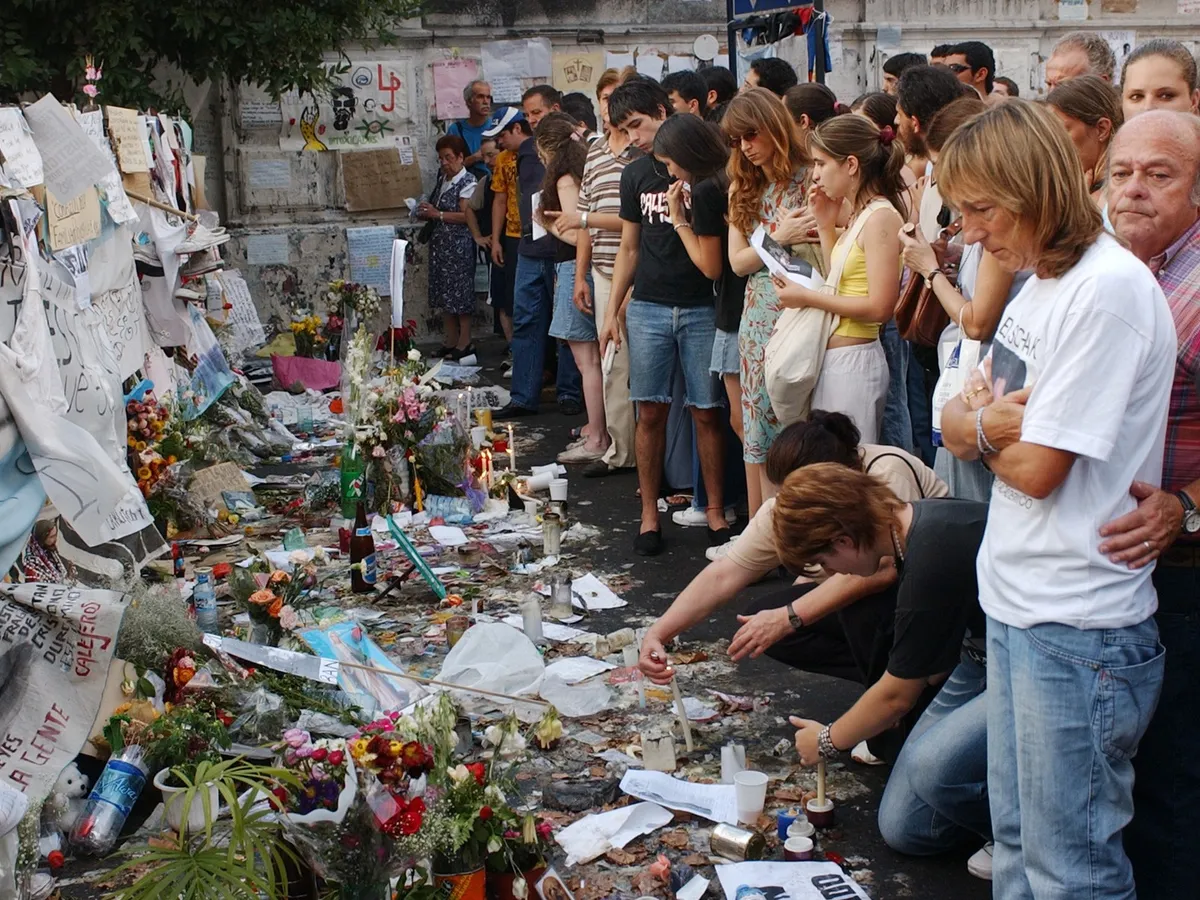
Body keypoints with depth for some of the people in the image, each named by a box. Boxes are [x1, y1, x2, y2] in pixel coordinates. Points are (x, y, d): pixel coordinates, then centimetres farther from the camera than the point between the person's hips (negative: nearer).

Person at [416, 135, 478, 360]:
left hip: (458, 245, -8)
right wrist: (426, 213, 5)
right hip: (440, 242, 8)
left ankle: (465, 343, 5)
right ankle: (451, 340, 19)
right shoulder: (442, 178, 14)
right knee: (443, 292, 10)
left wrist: (437, 214, -20)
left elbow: (466, 215, -18)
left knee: (460, 291, -3)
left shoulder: (467, 182, -11)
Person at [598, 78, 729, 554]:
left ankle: (715, 511, 13)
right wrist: (613, 310, 13)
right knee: (651, 411, 4)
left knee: (706, 412, 1)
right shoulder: (636, 175, 10)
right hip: (648, 306, 3)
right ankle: (649, 514, 13)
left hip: (701, 308, -3)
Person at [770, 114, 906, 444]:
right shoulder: (860, 216, 15)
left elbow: (879, 306, -20)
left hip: (853, 362, -10)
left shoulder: (881, 217, -14)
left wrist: (806, 297, -16)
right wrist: (826, 226, 11)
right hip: (833, 360, 10)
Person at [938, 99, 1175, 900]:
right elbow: (958, 421, 11)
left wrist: (978, 425, 0)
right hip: (1017, 603, 9)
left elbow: (1037, 468, -19)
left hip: (1078, 626, -9)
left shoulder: (1107, 291, -19)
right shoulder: (1041, 282, 10)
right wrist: (982, 420, -10)